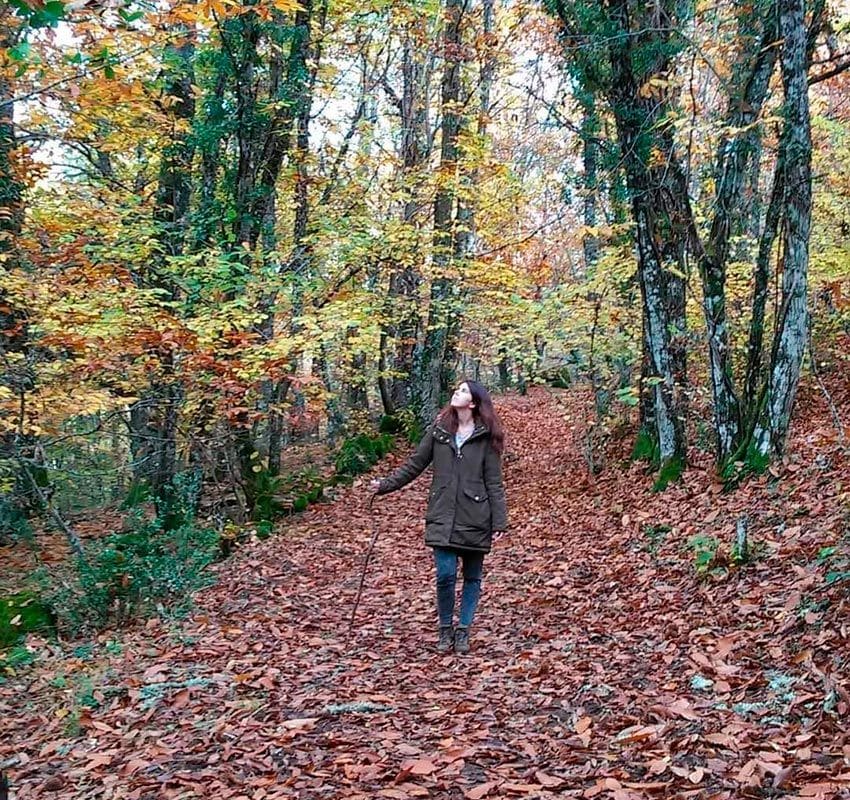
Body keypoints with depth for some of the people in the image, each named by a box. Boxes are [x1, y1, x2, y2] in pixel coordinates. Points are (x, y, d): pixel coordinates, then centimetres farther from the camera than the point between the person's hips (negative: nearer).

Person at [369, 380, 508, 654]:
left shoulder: (485, 437, -2)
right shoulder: (439, 430, 5)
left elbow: (494, 483, -2)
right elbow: (414, 465, 11)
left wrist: (500, 523, -7)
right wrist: (385, 485, 2)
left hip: (475, 519, -1)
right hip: (443, 517, 1)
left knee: (472, 577, 9)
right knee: (445, 574, -6)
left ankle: (463, 630, 24)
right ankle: (445, 628, 15)